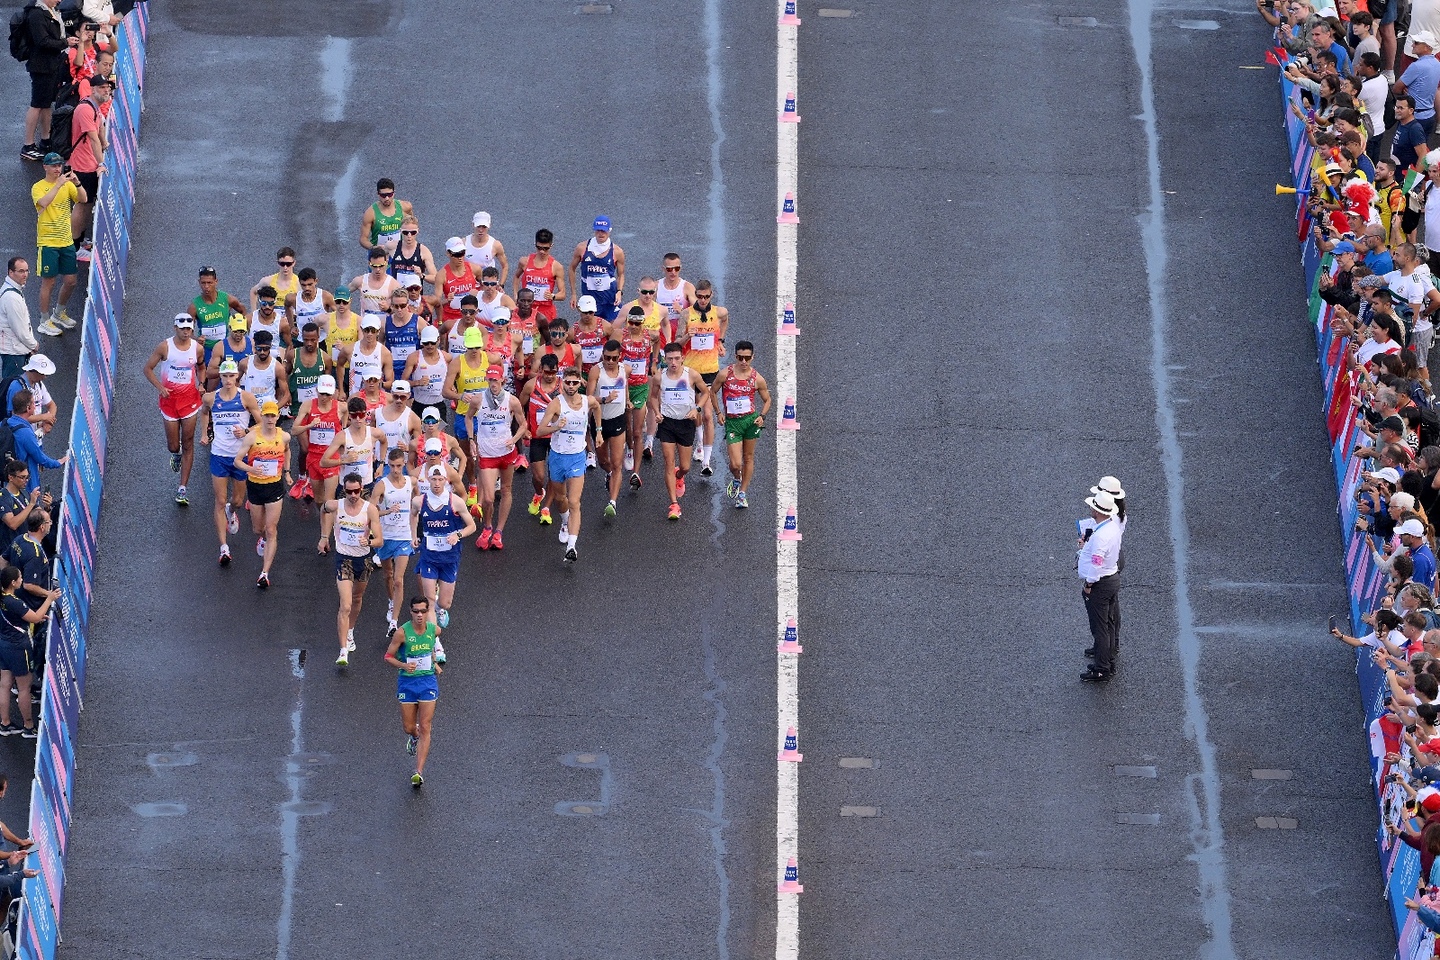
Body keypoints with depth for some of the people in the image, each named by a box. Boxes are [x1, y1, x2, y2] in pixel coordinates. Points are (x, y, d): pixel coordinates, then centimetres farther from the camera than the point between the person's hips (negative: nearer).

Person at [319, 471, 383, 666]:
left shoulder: (370, 509, -14)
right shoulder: (335, 506, -12)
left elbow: (380, 540, -16)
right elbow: (323, 510, 14)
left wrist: (369, 542, -38)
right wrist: (324, 537, 17)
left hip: (363, 559, 2)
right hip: (343, 559, -2)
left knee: (357, 599, 24)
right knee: (345, 606, -14)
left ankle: (350, 632, 52)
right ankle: (343, 652, -17)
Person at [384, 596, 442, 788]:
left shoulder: (434, 630, -4)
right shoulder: (402, 633, -14)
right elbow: (388, 656, -7)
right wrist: (403, 665, -24)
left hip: (428, 681, 1)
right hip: (407, 683, -1)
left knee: (424, 729, -5)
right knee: (409, 728, 8)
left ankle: (419, 772, -5)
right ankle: (414, 736, 47)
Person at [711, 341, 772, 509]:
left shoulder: (757, 379, -4)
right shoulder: (725, 375, -7)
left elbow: (767, 400, 10)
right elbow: (713, 392, 9)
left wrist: (761, 416, -6)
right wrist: (719, 413, 2)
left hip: (751, 420, 1)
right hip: (732, 422, -1)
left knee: (748, 458, 11)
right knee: (735, 464, -7)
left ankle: (742, 493, 26)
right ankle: (736, 480, 28)